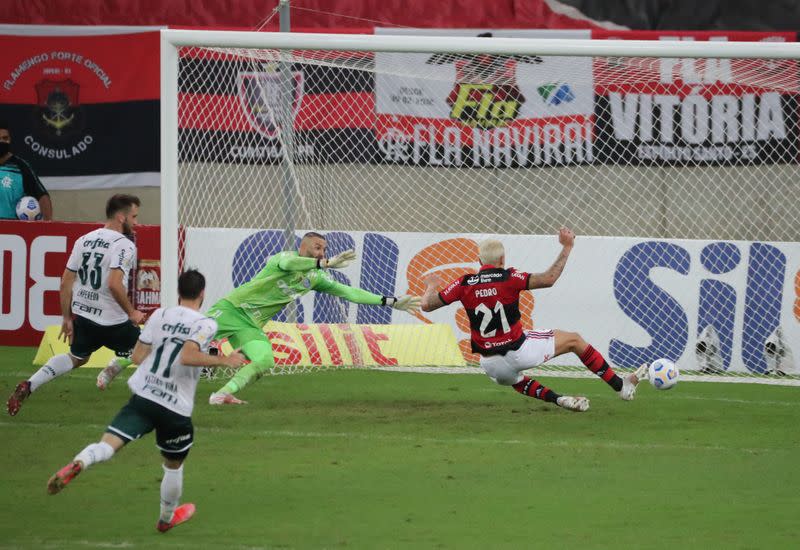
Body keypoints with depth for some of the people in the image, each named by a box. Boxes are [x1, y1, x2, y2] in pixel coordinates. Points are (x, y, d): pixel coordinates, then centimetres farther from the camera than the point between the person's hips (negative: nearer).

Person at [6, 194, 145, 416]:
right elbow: (114, 284, -27)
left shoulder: (84, 240, 7)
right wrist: (131, 313, -14)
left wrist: (67, 317, 17)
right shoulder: (124, 245, -15)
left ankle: (28, 386, 14)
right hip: (113, 321, -7)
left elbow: (66, 283, 8)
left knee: (76, 358, 27)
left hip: (83, 316, 7)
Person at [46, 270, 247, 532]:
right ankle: (167, 518, 44)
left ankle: (77, 464, -47)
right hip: (176, 409, -2)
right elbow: (188, 357, -23)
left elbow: (137, 357, 8)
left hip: (143, 398, 2)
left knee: (107, 445, -14)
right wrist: (223, 360, -13)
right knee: (174, 466, 24)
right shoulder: (206, 325, -6)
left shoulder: (160, 315, 6)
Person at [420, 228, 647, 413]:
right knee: (574, 340, 16)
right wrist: (566, 247, -7)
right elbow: (548, 279, -17)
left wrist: (431, 286, 22)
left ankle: (558, 399, 20)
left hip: (490, 363, 4)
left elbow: (426, 305, 0)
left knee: (516, 380, 41)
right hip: (518, 352, -4)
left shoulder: (464, 284, -3)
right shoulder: (508, 278, -12)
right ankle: (621, 386, 21)